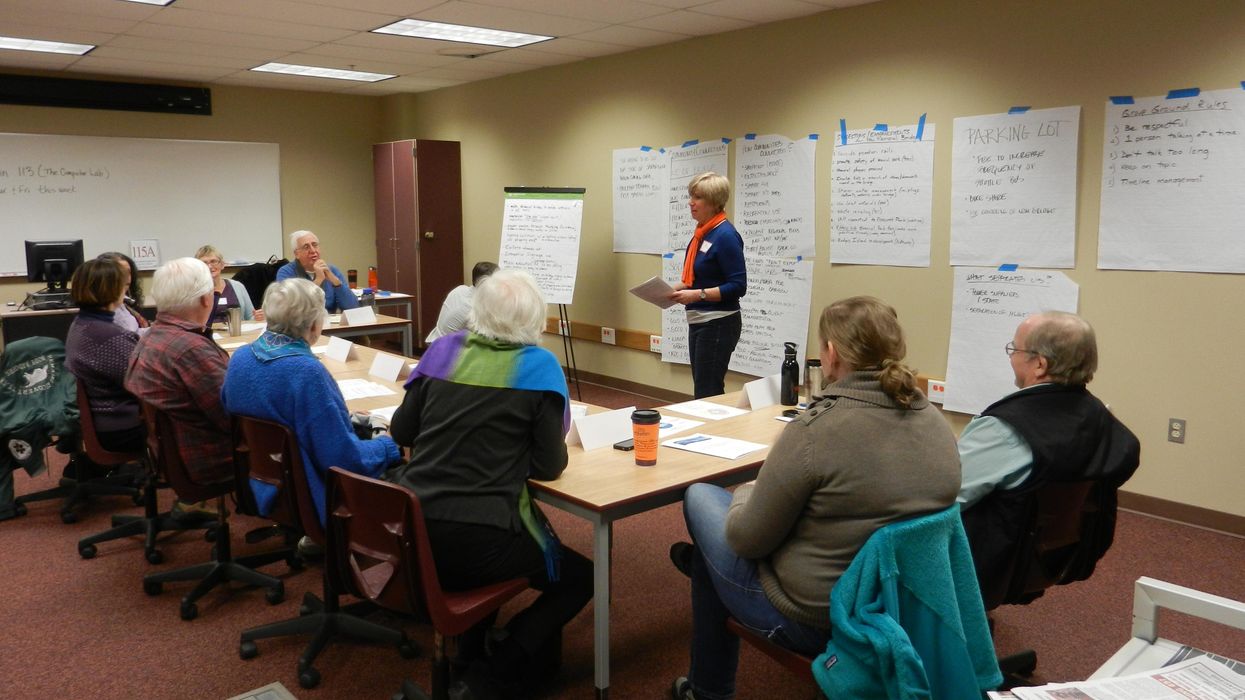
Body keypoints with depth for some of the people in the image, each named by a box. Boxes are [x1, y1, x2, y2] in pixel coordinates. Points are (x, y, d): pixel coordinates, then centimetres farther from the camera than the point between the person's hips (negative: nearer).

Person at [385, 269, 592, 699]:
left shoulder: (443, 350, 6)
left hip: (411, 529, 6)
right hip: (478, 539, -6)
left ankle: (468, 647, 30)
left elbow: (401, 432, 14)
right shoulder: (539, 366, -6)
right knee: (579, 578, 17)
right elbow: (550, 466, -6)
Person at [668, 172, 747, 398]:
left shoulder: (725, 235, -16)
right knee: (701, 390, 16)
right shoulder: (702, 233, 9)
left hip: (718, 324, -9)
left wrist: (698, 295, -24)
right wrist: (676, 289, 5)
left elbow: (738, 286, -19)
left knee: (708, 395, -3)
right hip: (698, 321, 9)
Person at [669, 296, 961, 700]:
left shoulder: (817, 430, -26)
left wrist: (746, 494, 4)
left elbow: (747, 540, -18)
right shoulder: (938, 425, -5)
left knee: (700, 496, 16)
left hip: (810, 622, -7)